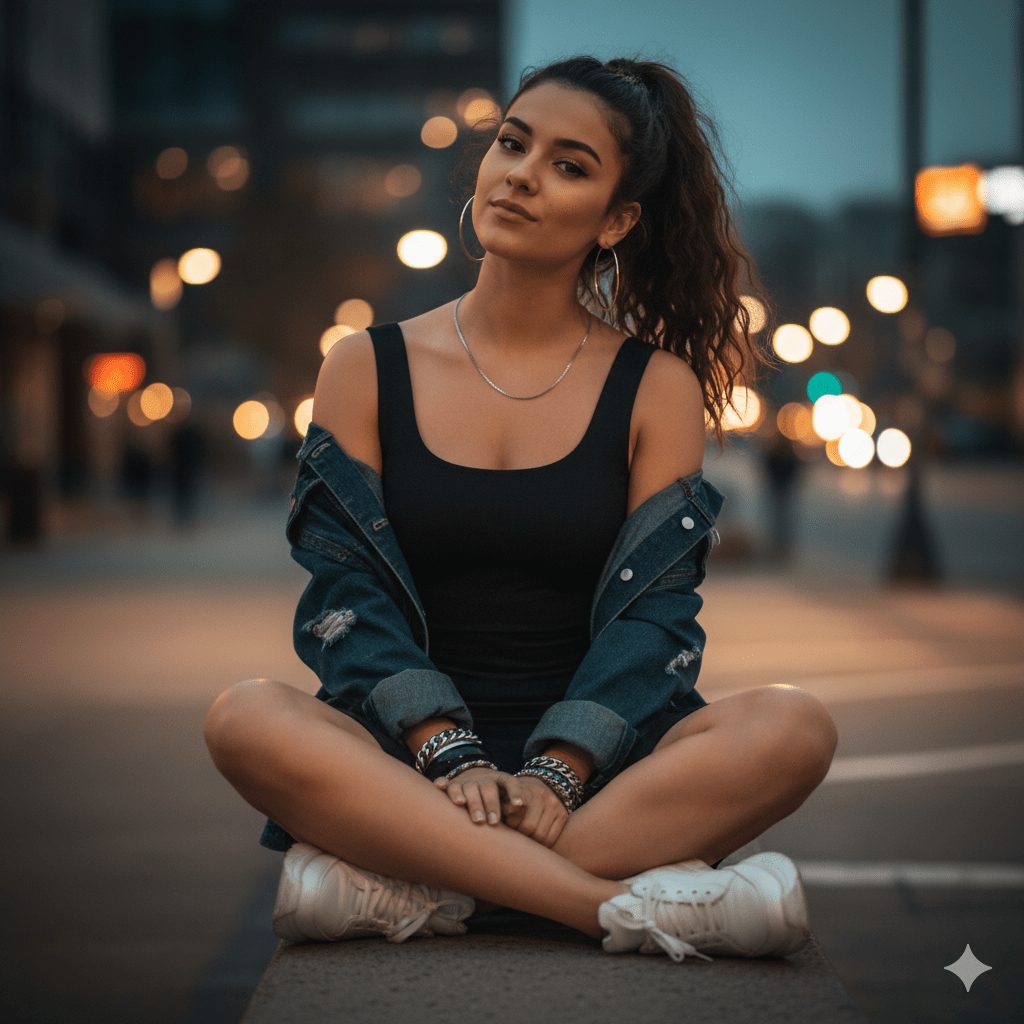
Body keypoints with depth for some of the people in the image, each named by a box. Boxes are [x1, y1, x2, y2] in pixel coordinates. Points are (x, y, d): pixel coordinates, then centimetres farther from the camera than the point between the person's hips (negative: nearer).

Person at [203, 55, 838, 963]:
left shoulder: (659, 386, 9)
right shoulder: (368, 369, 9)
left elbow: (654, 609, 0)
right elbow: (348, 592, 0)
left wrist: (555, 774, -18)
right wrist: (449, 757, -17)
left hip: (595, 769, 1)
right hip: (405, 762, 0)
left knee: (796, 728, -28)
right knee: (247, 717, -31)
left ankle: (404, 890, -32)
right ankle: (626, 907, -35)